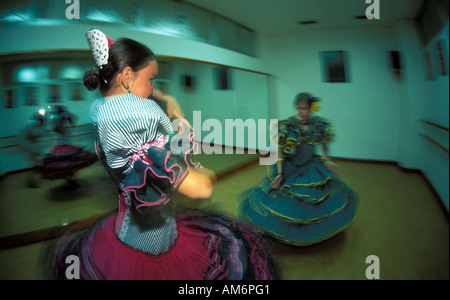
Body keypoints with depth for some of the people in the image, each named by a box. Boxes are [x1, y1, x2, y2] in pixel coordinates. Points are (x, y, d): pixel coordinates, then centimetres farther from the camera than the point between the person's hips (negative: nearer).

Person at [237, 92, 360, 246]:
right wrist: (279, 173, -18)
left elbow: (323, 144, 10)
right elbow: (279, 150, -14)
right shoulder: (286, 125, -17)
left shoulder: (318, 124, -6)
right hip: (289, 169, -4)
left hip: (311, 169, 4)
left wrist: (326, 160, -3)